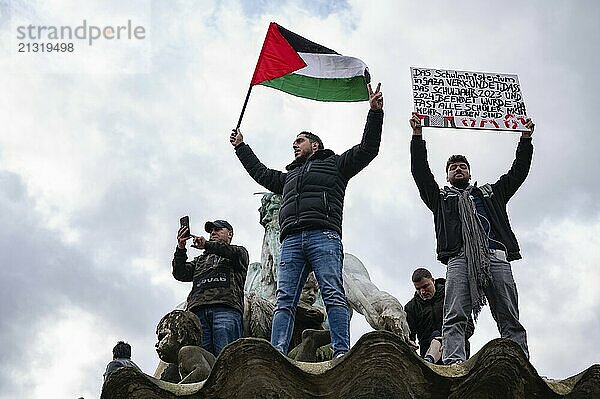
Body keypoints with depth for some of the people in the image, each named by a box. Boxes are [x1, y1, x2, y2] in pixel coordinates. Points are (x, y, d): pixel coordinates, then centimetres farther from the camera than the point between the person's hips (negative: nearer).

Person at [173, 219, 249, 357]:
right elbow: (180, 274, 20)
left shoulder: (240, 252, 27)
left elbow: (235, 254, 1)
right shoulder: (200, 260, 38)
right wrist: (180, 249, 4)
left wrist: (207, 245, -10)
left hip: (226, 309, -3)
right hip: (198, 311, 4)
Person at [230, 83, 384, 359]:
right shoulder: (288, 176, 39)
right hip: (291, 241, 5)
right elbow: (260, 172, 51)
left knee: (333, 293, -18)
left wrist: (374, 112, 9)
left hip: (323, 236, -5)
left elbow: (367, 149, 16)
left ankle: (341, 353, -27)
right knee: (284, 300, -11)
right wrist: (241, 147, 57)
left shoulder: (334, 164, 23)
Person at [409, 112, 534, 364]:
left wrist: (526, 139, 25)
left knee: (510, 319, -10)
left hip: (496, 256, 2)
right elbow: (421, 172, 19)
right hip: (460, 258, -2)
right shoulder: (441, 197, 31)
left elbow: (518, 172, 33)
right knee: (455, 316, -21)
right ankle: (453, 364, -35)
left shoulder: (490, 193, 37)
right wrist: (417, 136, 12)